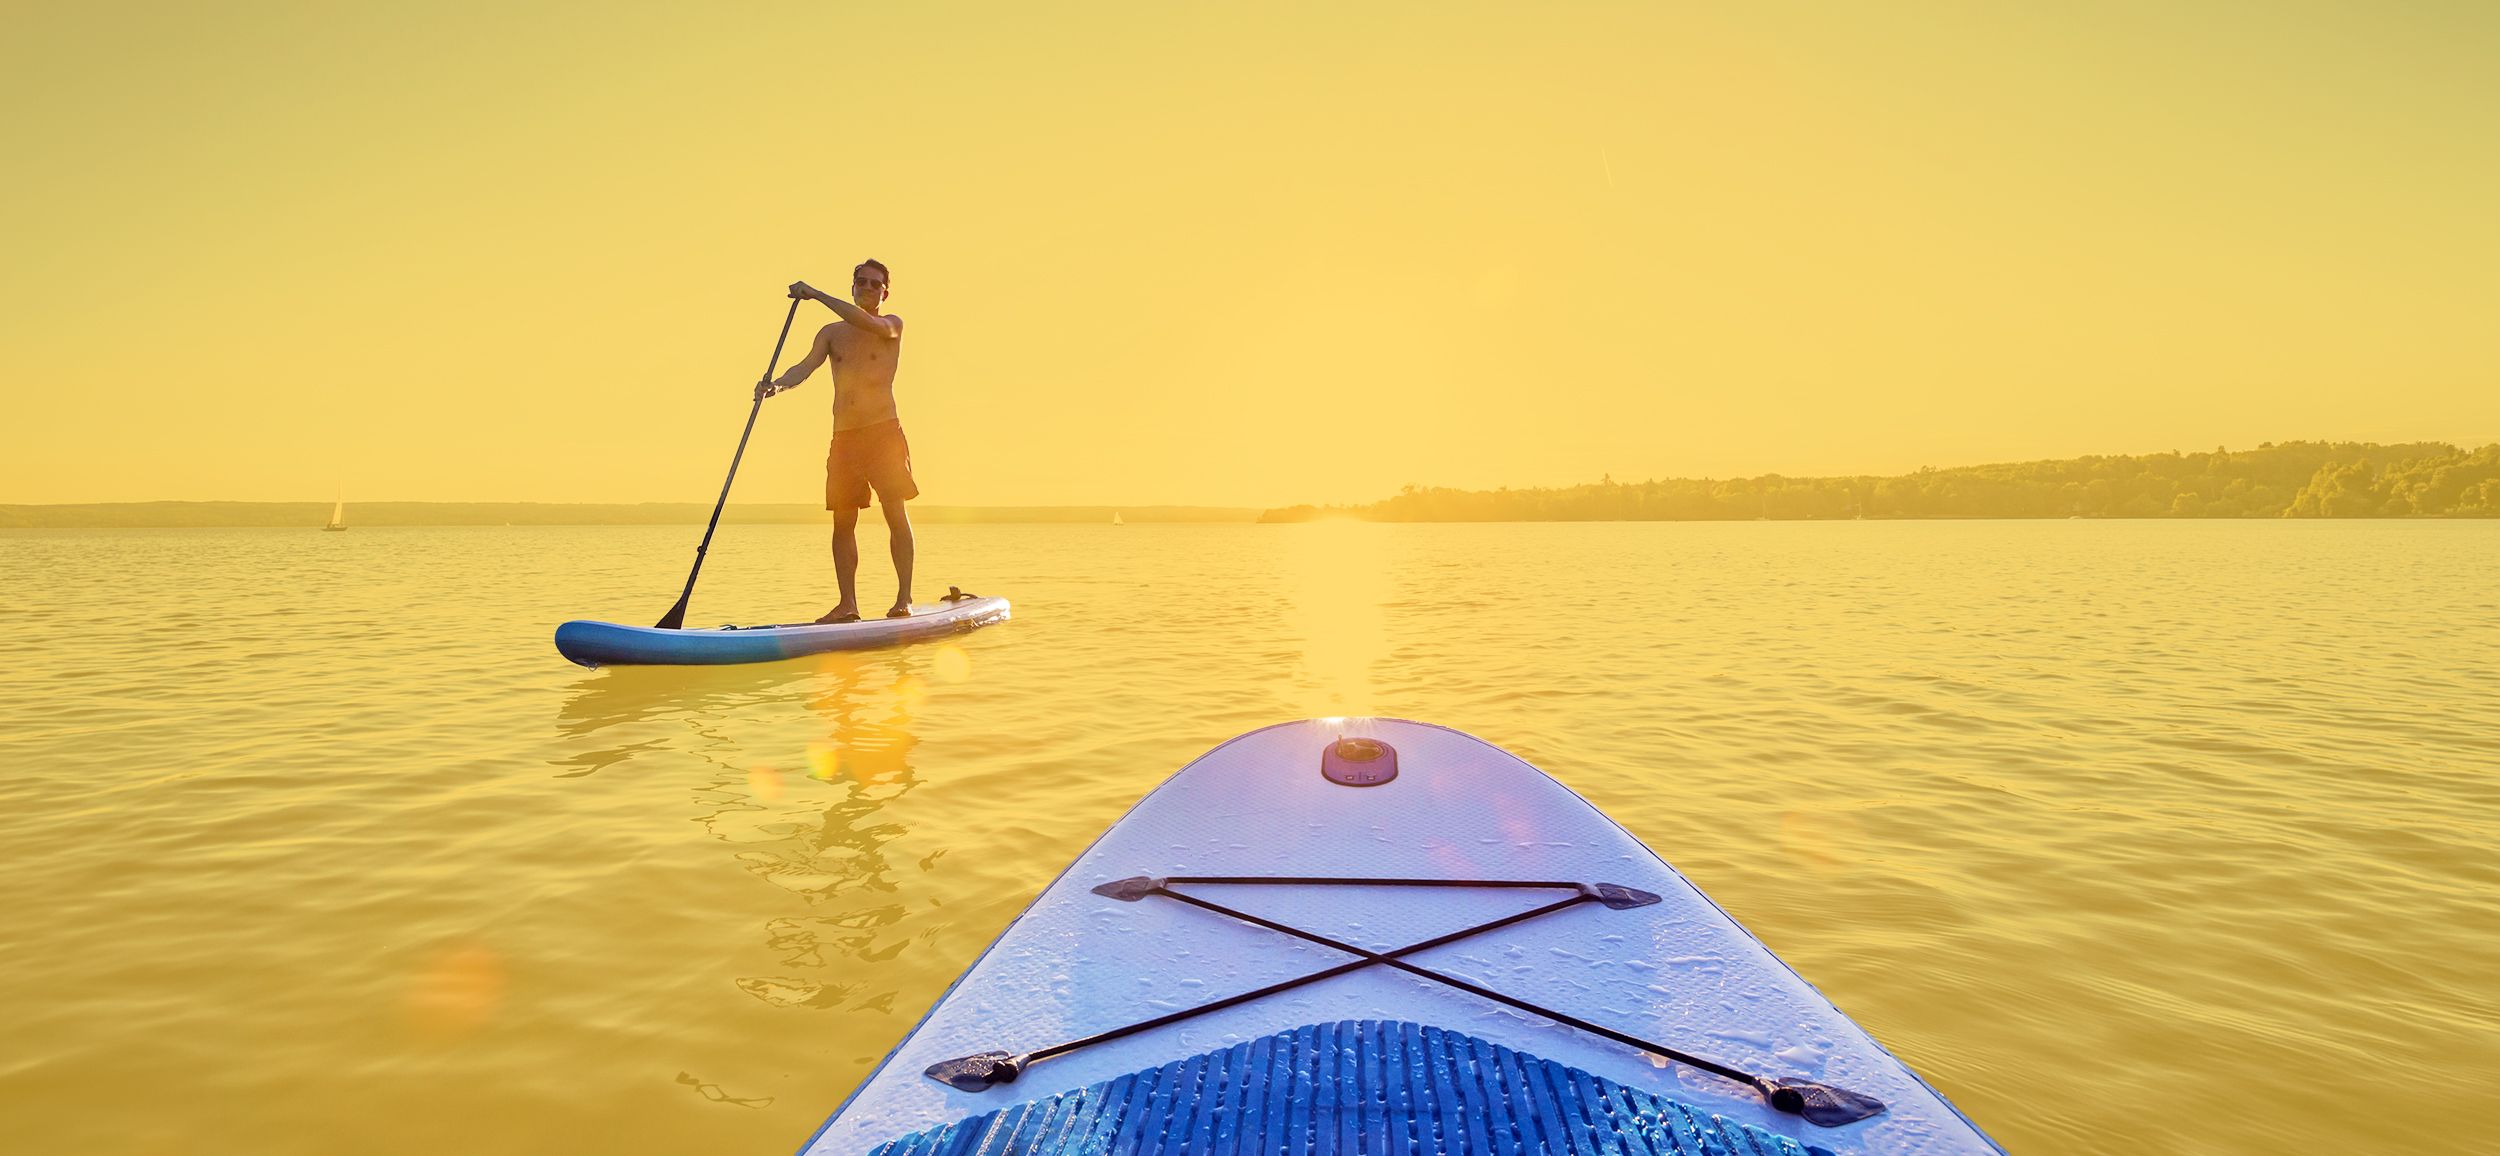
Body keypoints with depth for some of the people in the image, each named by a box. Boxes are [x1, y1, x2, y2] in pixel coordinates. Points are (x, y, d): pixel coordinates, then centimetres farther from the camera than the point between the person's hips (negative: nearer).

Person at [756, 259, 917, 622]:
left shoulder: (892, 325, 5)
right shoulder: (831, 333, 15)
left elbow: (868, 324, -18)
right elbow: (805, 367, 0)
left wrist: (817, 295, -17)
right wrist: (777, 384, -21)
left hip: (883, 430, -4)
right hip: (843, 436, 4)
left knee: (895, 512, -9)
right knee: (843, 521, 2)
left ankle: (904, 598, -6)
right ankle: (848, 604, 5)